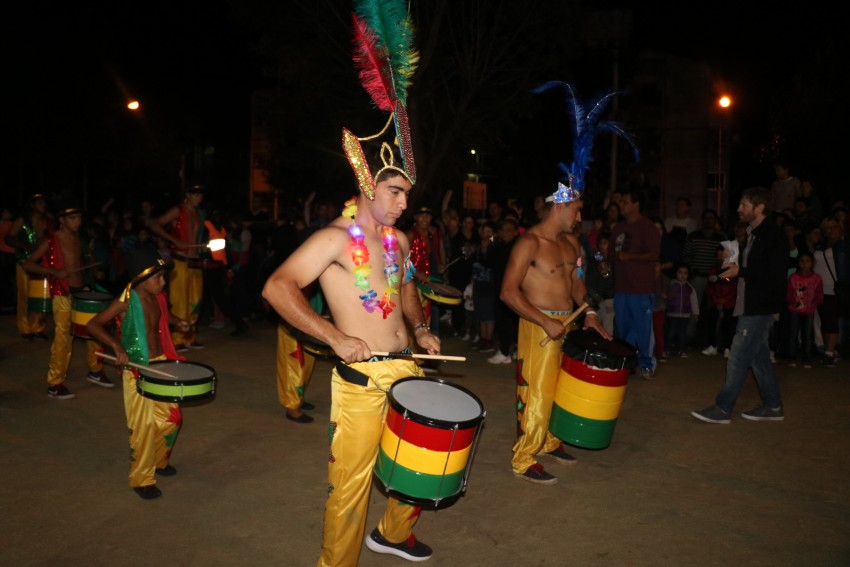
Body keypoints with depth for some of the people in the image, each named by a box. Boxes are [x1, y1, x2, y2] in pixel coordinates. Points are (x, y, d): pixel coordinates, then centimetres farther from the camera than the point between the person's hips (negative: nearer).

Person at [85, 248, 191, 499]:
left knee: (171, 418, 13)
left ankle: (158, 461, 37)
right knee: (143, 425, -2)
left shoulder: (157, 298, 2)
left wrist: (176, 321, 4)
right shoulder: (126, 301, -17)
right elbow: (93, 324, -17)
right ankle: (142, 480, 13)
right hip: (136, 369, -7)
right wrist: (116, 345, -29)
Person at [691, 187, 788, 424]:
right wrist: (733, 264, 6)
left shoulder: (772, 235, -16)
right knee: (758, 356, 15)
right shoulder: (754, 233, 13)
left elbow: (774, 275, -22)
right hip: (751, 305, 10)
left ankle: (722, 409, 1)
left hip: (760, 307, -10)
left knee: (738, 357, -6)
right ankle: (772, 406, 25)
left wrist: (740, 272, -21)